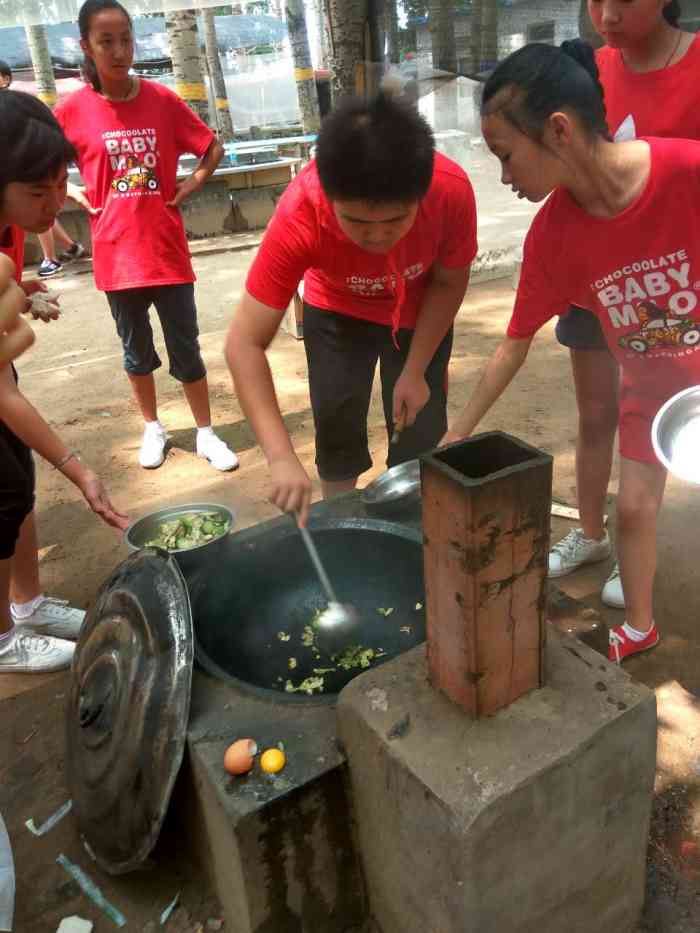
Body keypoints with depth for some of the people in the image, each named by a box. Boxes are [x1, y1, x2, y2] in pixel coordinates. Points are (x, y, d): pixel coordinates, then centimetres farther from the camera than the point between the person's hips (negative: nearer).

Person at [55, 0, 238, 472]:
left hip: (167, 248, 0)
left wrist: (190, 186, -2)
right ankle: (153, 428, 31)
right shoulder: (72, 110, -4)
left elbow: (214, 149, 8)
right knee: (136, 348, 13)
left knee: (185, 347, 5)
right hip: (115, 253, 1)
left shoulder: (163, 100, -3)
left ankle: (206, 433, 18)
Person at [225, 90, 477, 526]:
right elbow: (245, 345, -39)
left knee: (421, 429, -4)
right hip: (338, 311, 0)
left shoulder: (451, 189, -37)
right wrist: (282, 457, -47)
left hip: (420, 311, 1)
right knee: (337, 420, -5)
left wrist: (415, 371, -19)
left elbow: (449, 282, -16)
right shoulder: (299, 217, -39)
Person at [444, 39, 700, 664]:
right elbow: (516, 343, -9)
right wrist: (460, 433, -4)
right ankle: (638, 628, 32)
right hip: (648, 380, 3)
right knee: (634, 506, 7)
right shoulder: (552, 235, -19)